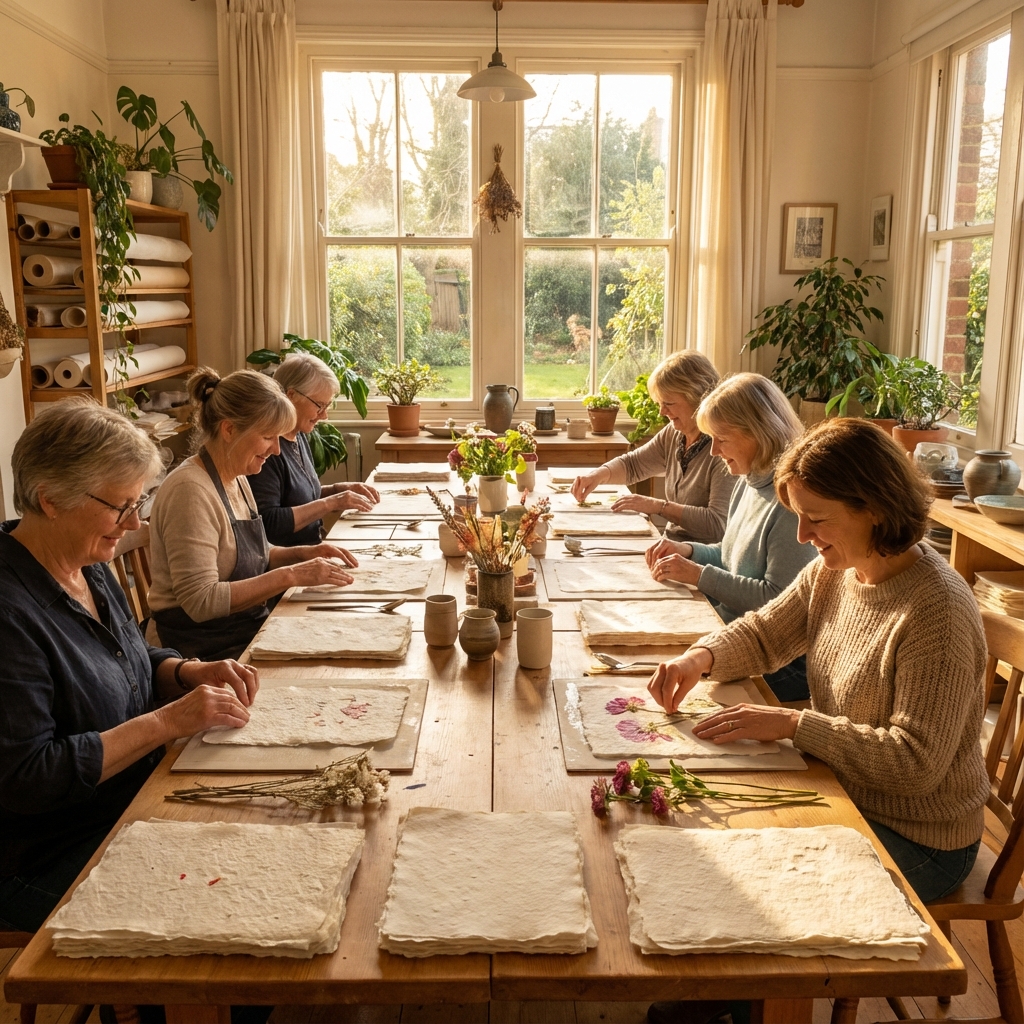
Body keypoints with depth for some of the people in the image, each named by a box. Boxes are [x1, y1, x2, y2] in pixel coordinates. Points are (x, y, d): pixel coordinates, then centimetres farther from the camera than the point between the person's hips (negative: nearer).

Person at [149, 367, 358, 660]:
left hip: (250, 626, 8)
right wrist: (290, 576, -25)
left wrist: (303, 553, 3)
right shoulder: (190, 490, -21)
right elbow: (200, 601, -25)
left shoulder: (237, 480, 7)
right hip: (208, 648, -8)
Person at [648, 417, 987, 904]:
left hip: (917, 843, -7)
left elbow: (917, 762, -27)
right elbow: (764, 633, 9)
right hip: (847, 798, 7)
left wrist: (792, 723, -29)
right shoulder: (832, 572, -4)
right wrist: (701, 657, -11)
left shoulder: (935, 609, -27)